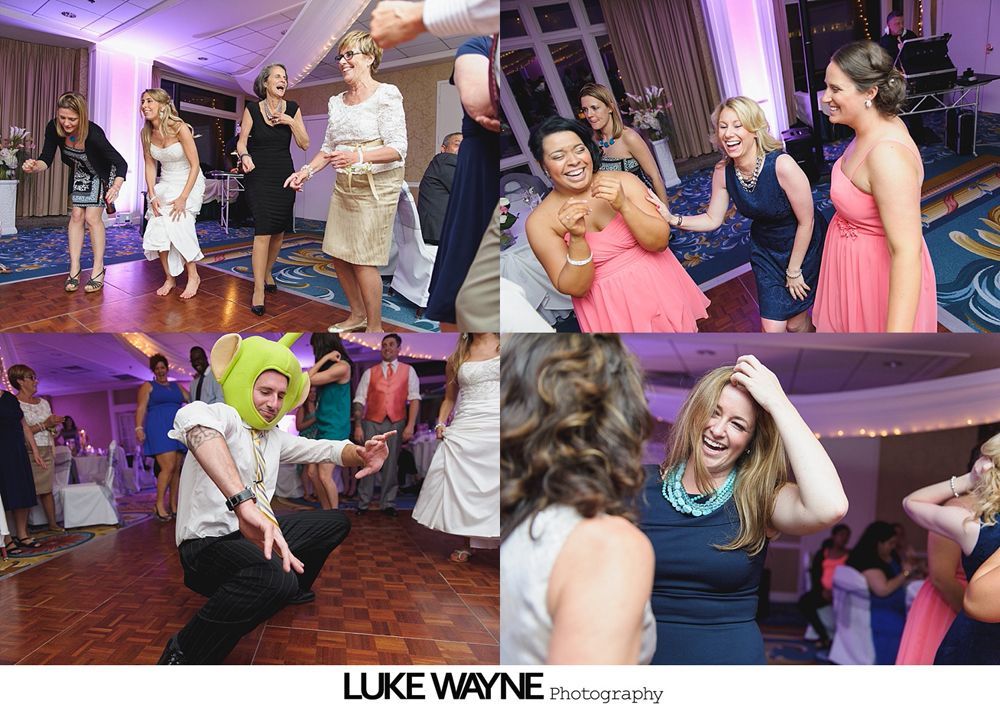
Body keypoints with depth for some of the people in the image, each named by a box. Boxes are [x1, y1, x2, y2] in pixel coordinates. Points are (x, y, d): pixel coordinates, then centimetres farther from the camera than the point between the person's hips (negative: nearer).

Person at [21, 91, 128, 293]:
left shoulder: (93, 133, -39)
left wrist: (116, 187, -57)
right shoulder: (54, 128, -25)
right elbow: (46, 160, -17)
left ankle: (98, 270, 1)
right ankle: (74, 269, 6)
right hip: (80, 172, 5)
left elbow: (121, 163, -39)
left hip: (102, 174, -4)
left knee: (92, 217, -8)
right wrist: (34, 167, -41)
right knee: (77, 215, 2)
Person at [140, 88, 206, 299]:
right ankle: (170, 278, 11)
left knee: (180, 225, -20)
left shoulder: (179, 128, -21)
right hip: (165, 184, 5)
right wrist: (152, 195, -5)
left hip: (189, 182, -5)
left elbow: (195, 166, -19)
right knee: (157, 228, -7)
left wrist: (183, 198, -21)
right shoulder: (146, 133, -4)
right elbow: (150, 165, 5)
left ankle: (193, 276, -2)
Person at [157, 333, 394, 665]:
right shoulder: (225, 417, -15)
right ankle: (183, 656, -18)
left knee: (337, 523, 18)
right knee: (276, 578, -39)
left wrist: (358, 454, -10)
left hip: (253, 534, 9)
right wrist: (243, 501, -53)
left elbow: (323, 448, 17)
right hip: (209, 542, -9)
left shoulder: (274, 436, 13)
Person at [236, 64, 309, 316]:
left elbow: (304, 144, 1)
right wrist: (245, 156, -24)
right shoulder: (252, 109, -3)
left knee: (279, 231, 9)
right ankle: (259, 290, -13)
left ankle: (267, 272, 34)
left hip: (284, 176, 4)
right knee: (263, 231, -14)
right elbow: (241, 141, -3)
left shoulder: (292, 108, 3)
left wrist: (291, 122, -13)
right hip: (259, 176, -3)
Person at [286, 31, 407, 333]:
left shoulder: (386, 95, -10)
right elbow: (329, 147, 18)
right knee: (337, 253, 10)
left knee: (362, 259, -7)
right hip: (344, 185, 8)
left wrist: (358, 156, -31)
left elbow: (398, 148, -17)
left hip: (376, 186, -7)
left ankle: (375, 326, 8)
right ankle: (357, 315, 29)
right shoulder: (337, 102, 11)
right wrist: (307, 170, 1)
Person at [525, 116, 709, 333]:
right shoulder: (539, 222, -13)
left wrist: (623, 206, -27)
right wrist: (577, 238, -30)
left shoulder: (623, 182, -10)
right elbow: (575, 288, -14)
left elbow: (660, 242, -12)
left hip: (658, 288, 2)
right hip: (610, 310, -1)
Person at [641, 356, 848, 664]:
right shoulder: (642, 486, -5)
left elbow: (830, 508, -29)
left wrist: (777, 402, -25)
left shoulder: (758, 500, -8)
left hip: (731, 654, -1)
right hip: (647, 650, 1)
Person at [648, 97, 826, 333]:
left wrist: (794, 271, -12)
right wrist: (672, 219, -20)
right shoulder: (723, 172, -15)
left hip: (803, 245, -4)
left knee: (795, 323, 8)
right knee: (772, 328, 3)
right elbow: (712, 220, -2)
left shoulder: (782, 165, -31)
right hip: (765, 249, 4)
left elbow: (806, 222, -21)